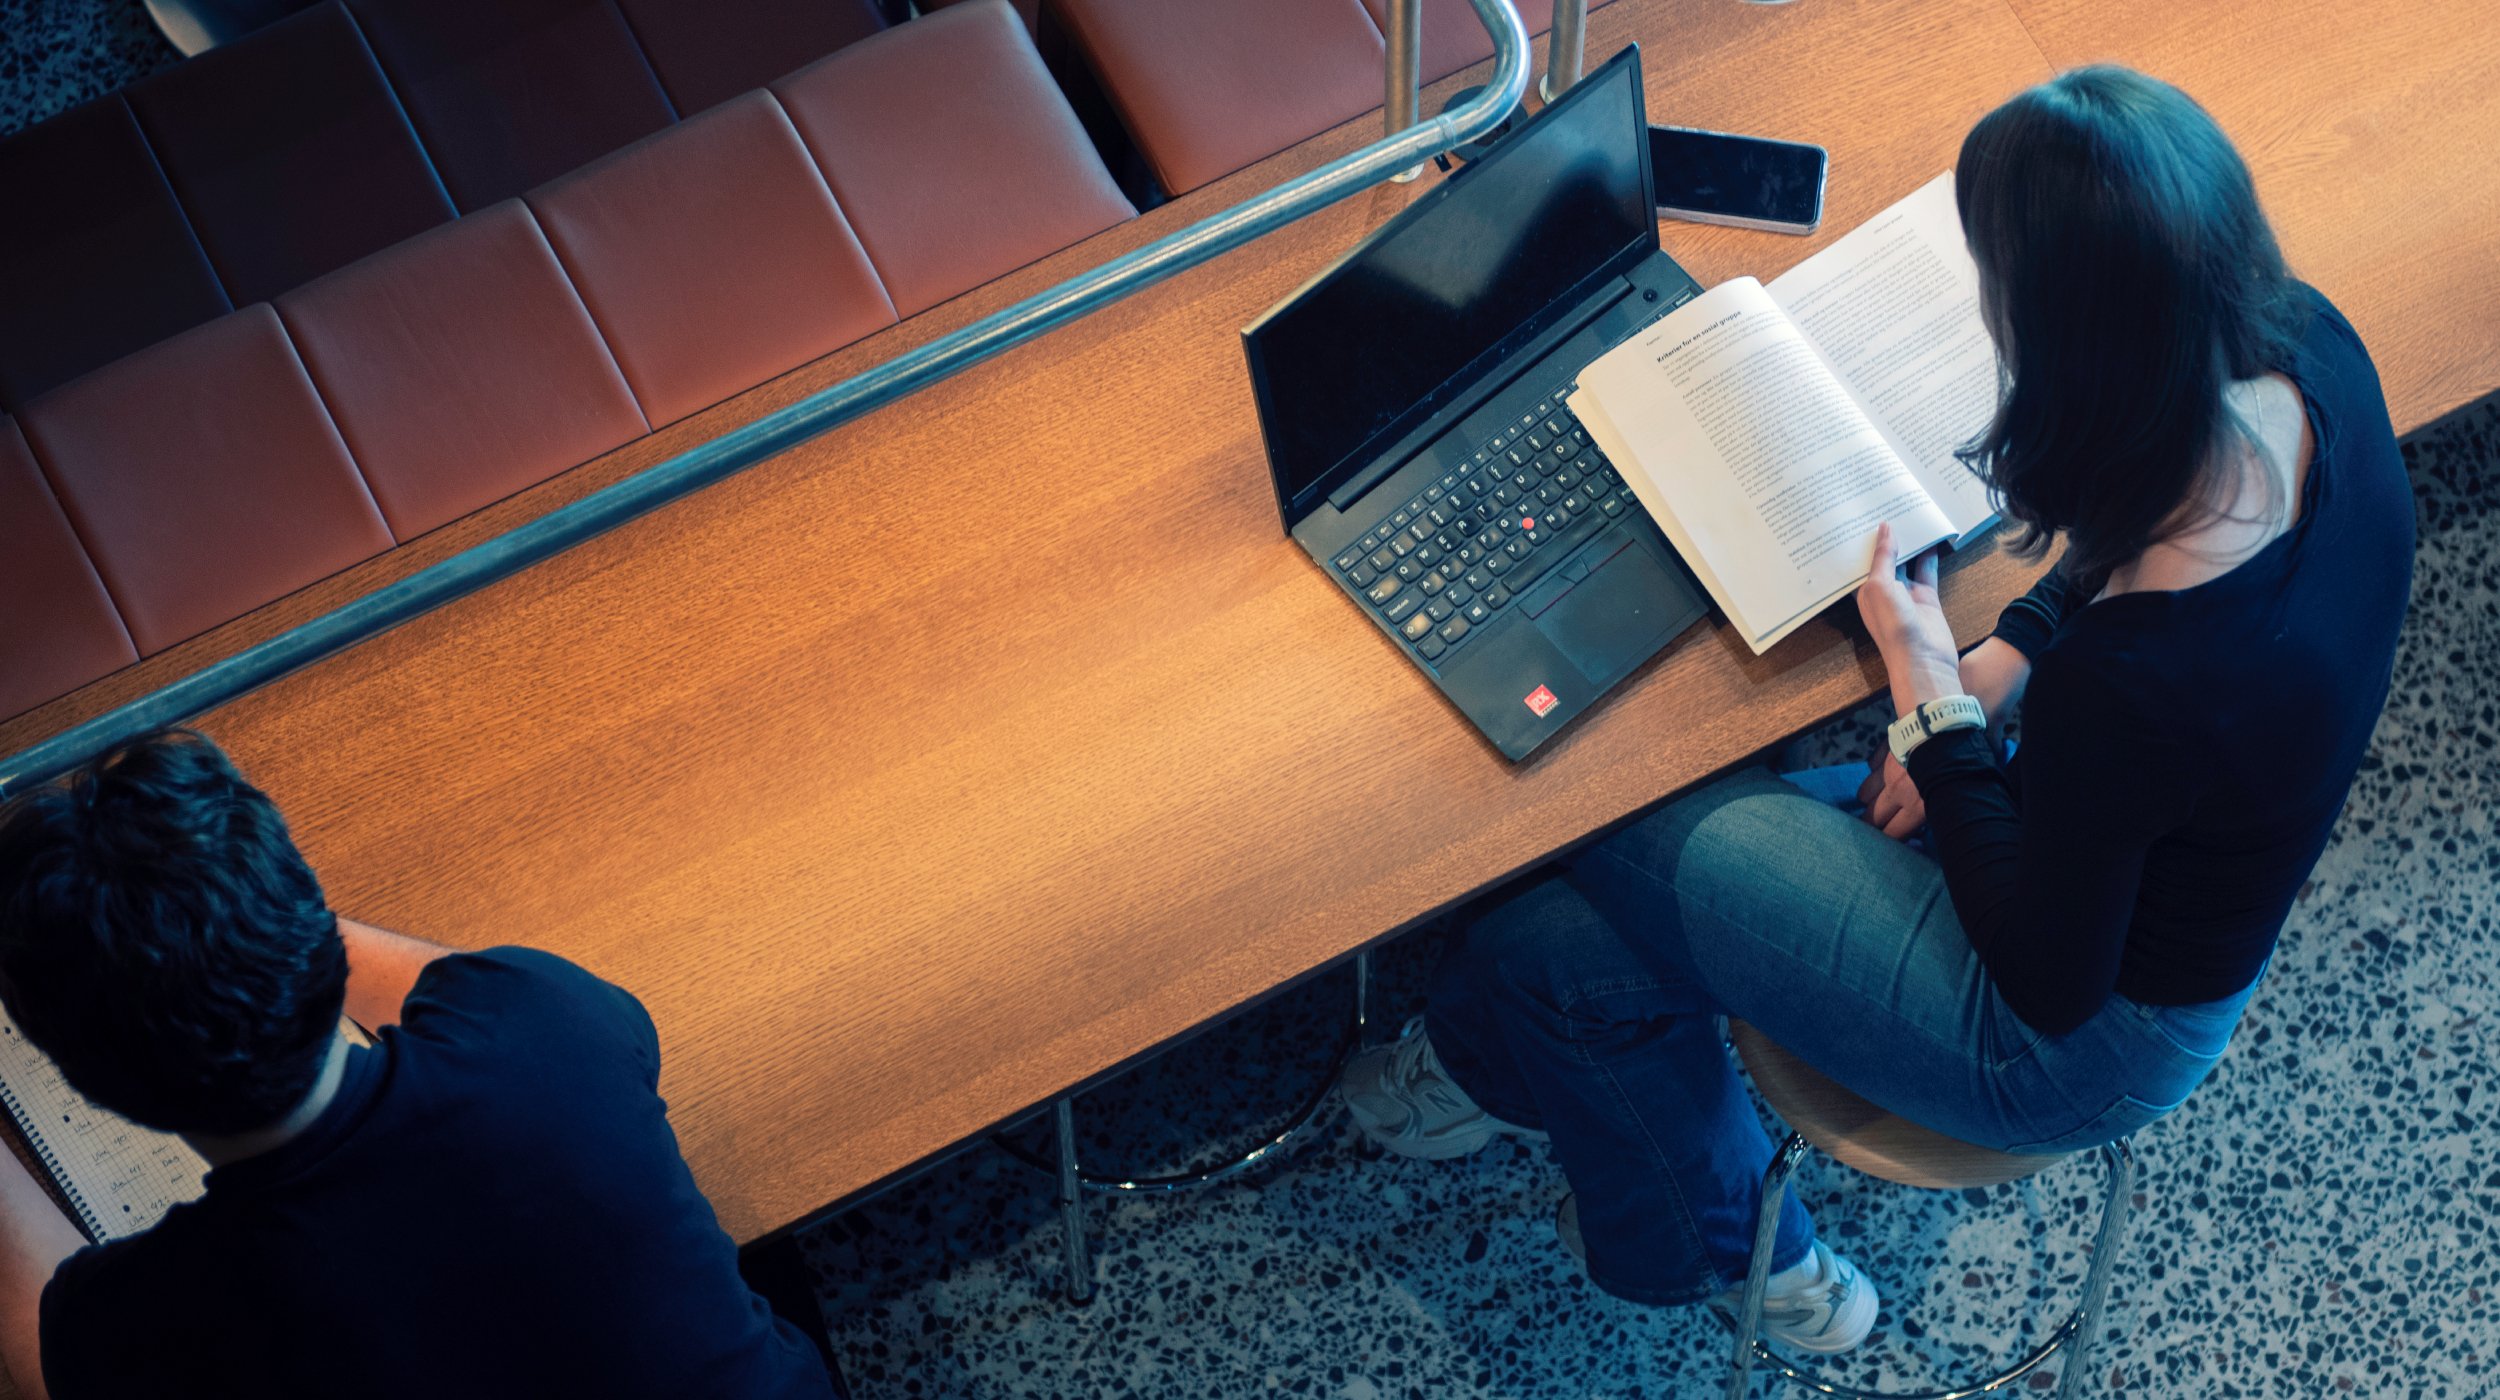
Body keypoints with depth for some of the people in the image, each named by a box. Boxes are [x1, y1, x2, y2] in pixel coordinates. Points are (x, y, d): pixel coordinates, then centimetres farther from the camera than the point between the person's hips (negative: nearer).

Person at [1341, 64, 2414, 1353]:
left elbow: (2049, 982, -22)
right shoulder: (2306, 351, -20)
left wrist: (1931, 697, -15)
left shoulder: (2127, 680, -42)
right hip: (2170, 879, 7)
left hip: (2089, 1041, -7)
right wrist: (2001, 663, -5)